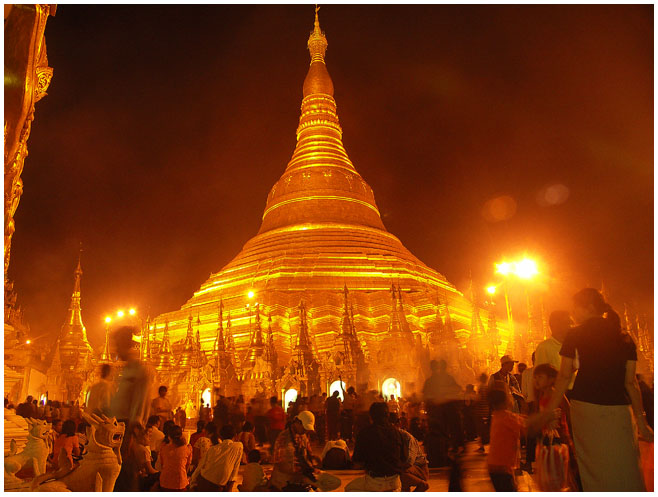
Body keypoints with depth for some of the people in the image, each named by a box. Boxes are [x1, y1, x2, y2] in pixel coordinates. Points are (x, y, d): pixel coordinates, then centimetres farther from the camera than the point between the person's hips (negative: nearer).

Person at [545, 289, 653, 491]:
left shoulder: (575, 335, 0)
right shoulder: (624, 337, 9)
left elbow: (564, 377, -1)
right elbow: (631, 382, 8)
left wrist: (550, 409, 6)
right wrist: (641, 419, 13)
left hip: (585, 406, -2)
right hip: (619, 409, 2)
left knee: (594, 471, 7)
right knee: (625, 471, 9)